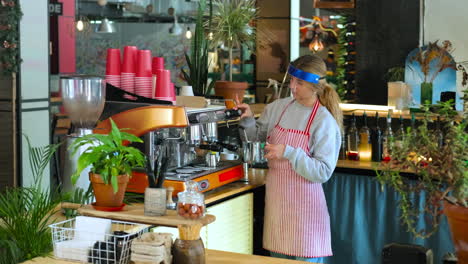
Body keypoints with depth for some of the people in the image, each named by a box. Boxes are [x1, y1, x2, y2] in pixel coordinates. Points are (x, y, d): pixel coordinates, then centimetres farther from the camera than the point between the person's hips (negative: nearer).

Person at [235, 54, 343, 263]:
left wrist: (288, 152, -22)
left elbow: (323, 172, -15)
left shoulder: (324, 122, -12)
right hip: (276, 197, 5)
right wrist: (248, 120, -2)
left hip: (303, 202, -5)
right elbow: (257, 135, 17)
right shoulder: (278, 107, 3)